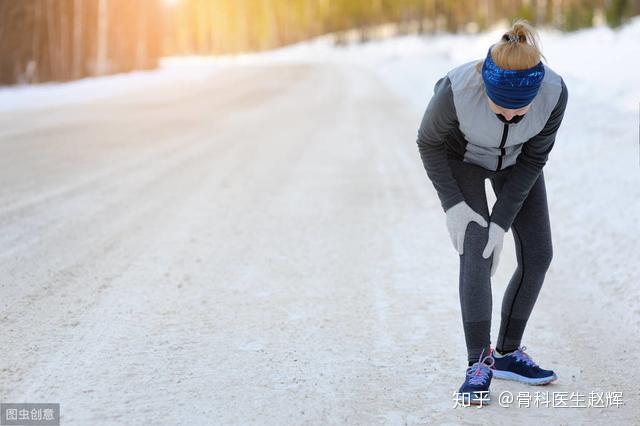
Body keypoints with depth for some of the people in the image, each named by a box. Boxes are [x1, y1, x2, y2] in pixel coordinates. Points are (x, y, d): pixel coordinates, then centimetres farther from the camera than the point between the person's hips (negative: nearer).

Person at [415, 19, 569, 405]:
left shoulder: (554, 92, -33)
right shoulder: (457, 89, -39)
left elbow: (534, 157, -20)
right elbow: (429, 142, -19)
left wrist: (501, 223, -23)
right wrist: (454, 205, -25)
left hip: (515, 157, 3)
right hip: (460, 157, -3)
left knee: (538, 255, -1)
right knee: (477, 254, -18)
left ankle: (507, 353, 14)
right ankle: (479, 364, -10)